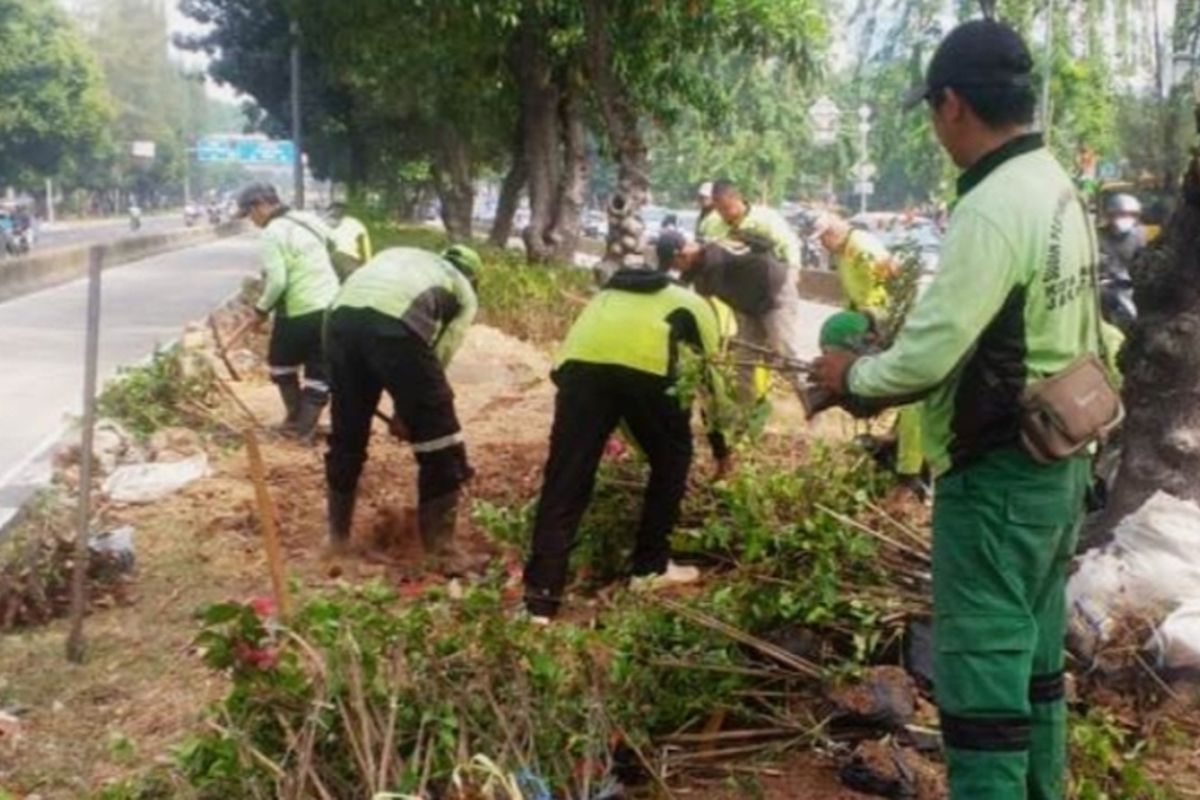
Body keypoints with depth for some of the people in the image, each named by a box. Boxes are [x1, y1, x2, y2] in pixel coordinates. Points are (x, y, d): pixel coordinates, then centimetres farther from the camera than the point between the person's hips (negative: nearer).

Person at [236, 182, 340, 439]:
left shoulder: (273, 232, -12)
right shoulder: (308, 221, 14)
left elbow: (277, 281, -19)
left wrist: (262, 308, -2)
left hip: (299, 311, -7)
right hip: (331, 306, 7)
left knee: (282, 362, 17)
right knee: (319, 370, 8)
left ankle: (296, 418, 22)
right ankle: (306, 426, 7)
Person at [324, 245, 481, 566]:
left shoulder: (402, 256, 39)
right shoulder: (464, 293, 27)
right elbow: (439, 355, 18)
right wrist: (407, 412, 27)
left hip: (342, 316, 5)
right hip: (396, 324, -5)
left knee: (346, 436, 22)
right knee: (441, 446, 10)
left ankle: (338, 537, 34)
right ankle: (444, 551, 13)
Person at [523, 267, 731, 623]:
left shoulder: (614, 292, 44)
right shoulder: (696, 305, 32)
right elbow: (711, 376, 35)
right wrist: (719, 443, 48)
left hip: (581, 360, 4)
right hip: (646, 363, -3)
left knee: (565, 479, 4)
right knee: (672, 459, 22)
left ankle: (541, 600, 0)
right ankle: (651, 566, 27)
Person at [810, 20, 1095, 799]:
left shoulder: (992, 209, -21)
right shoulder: (1060, 191, 8)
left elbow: (927, 358, -24)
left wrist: (852, 375, -5)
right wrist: (891, 352, 14)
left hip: (996, 480, -9)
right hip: (1057, 468, 10)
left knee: (982, 675, -2)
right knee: (1036, 662, 19)